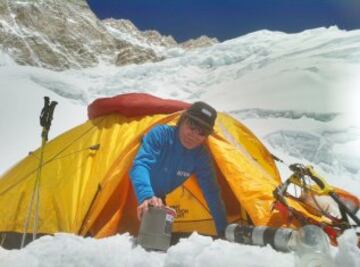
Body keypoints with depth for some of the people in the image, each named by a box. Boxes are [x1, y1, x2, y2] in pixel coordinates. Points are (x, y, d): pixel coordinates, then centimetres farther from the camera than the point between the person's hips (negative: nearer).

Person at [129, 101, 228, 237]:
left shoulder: (202, 157, -14)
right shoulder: (160, 134, -28)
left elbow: (212, 194, -10)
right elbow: (140, 165, -41)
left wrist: (224, 231, -10)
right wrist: (146, 196, -59)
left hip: (159, 202, 4)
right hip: (136, 198, -4)